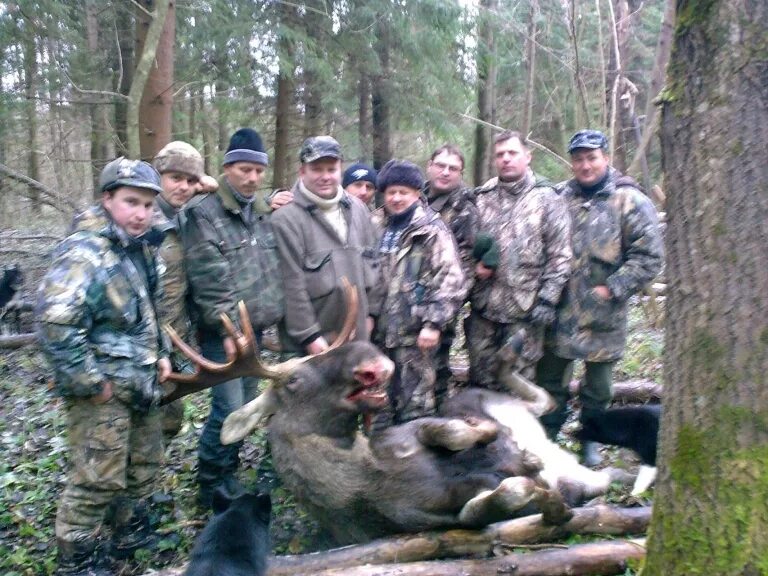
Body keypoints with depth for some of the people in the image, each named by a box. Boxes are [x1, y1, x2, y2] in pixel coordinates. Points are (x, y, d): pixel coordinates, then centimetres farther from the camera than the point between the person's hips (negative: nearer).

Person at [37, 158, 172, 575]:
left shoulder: (139, 248, 8)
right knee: (99, 478, 1)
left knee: (144, 463, 21)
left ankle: (131, 532, 41)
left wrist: (160, 354, 12)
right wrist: (90, 381, -23)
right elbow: (55, 321, -29)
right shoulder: (84, 252, -21)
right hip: (103, 390, -9)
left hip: (139, 382, 9)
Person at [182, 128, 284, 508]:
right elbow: (208, 282, -17)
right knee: (229, 410, -9)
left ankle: (228, 474, 31)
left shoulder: (262, 212, 13)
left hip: (254, 327, 7)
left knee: (246, 406, 14)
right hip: (224, 331, -7)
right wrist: (229, 329, -19)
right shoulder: (204, 213, -9)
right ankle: (211, 487, 10)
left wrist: (272, 314, 12)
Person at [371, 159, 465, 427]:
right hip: (379, 330, 5)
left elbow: (450, 281, -11)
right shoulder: (375, 227, 10)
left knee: (415, 405, 3)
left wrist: (433, 323, -18)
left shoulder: (432, 230, -5)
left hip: (414, 333, -5)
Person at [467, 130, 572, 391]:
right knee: (481, 382, 13)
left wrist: (547, 300, -10)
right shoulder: (481, 198, 9)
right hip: (483, 307, 4)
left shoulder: (547, 199, -1)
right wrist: (474, 265, -3)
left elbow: (559, 257, -4)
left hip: (524, 310, -3)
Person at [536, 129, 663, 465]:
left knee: (597, 385, 14)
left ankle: (590, 441, 34)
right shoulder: (559, 197, 5)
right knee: (549, 378, 14)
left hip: (602, 314, -3)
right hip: (557, 309, 3)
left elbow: (648, 257, -8)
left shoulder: (631, 202, -5)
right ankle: (545, 436, 32)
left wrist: (612, 289, -14)